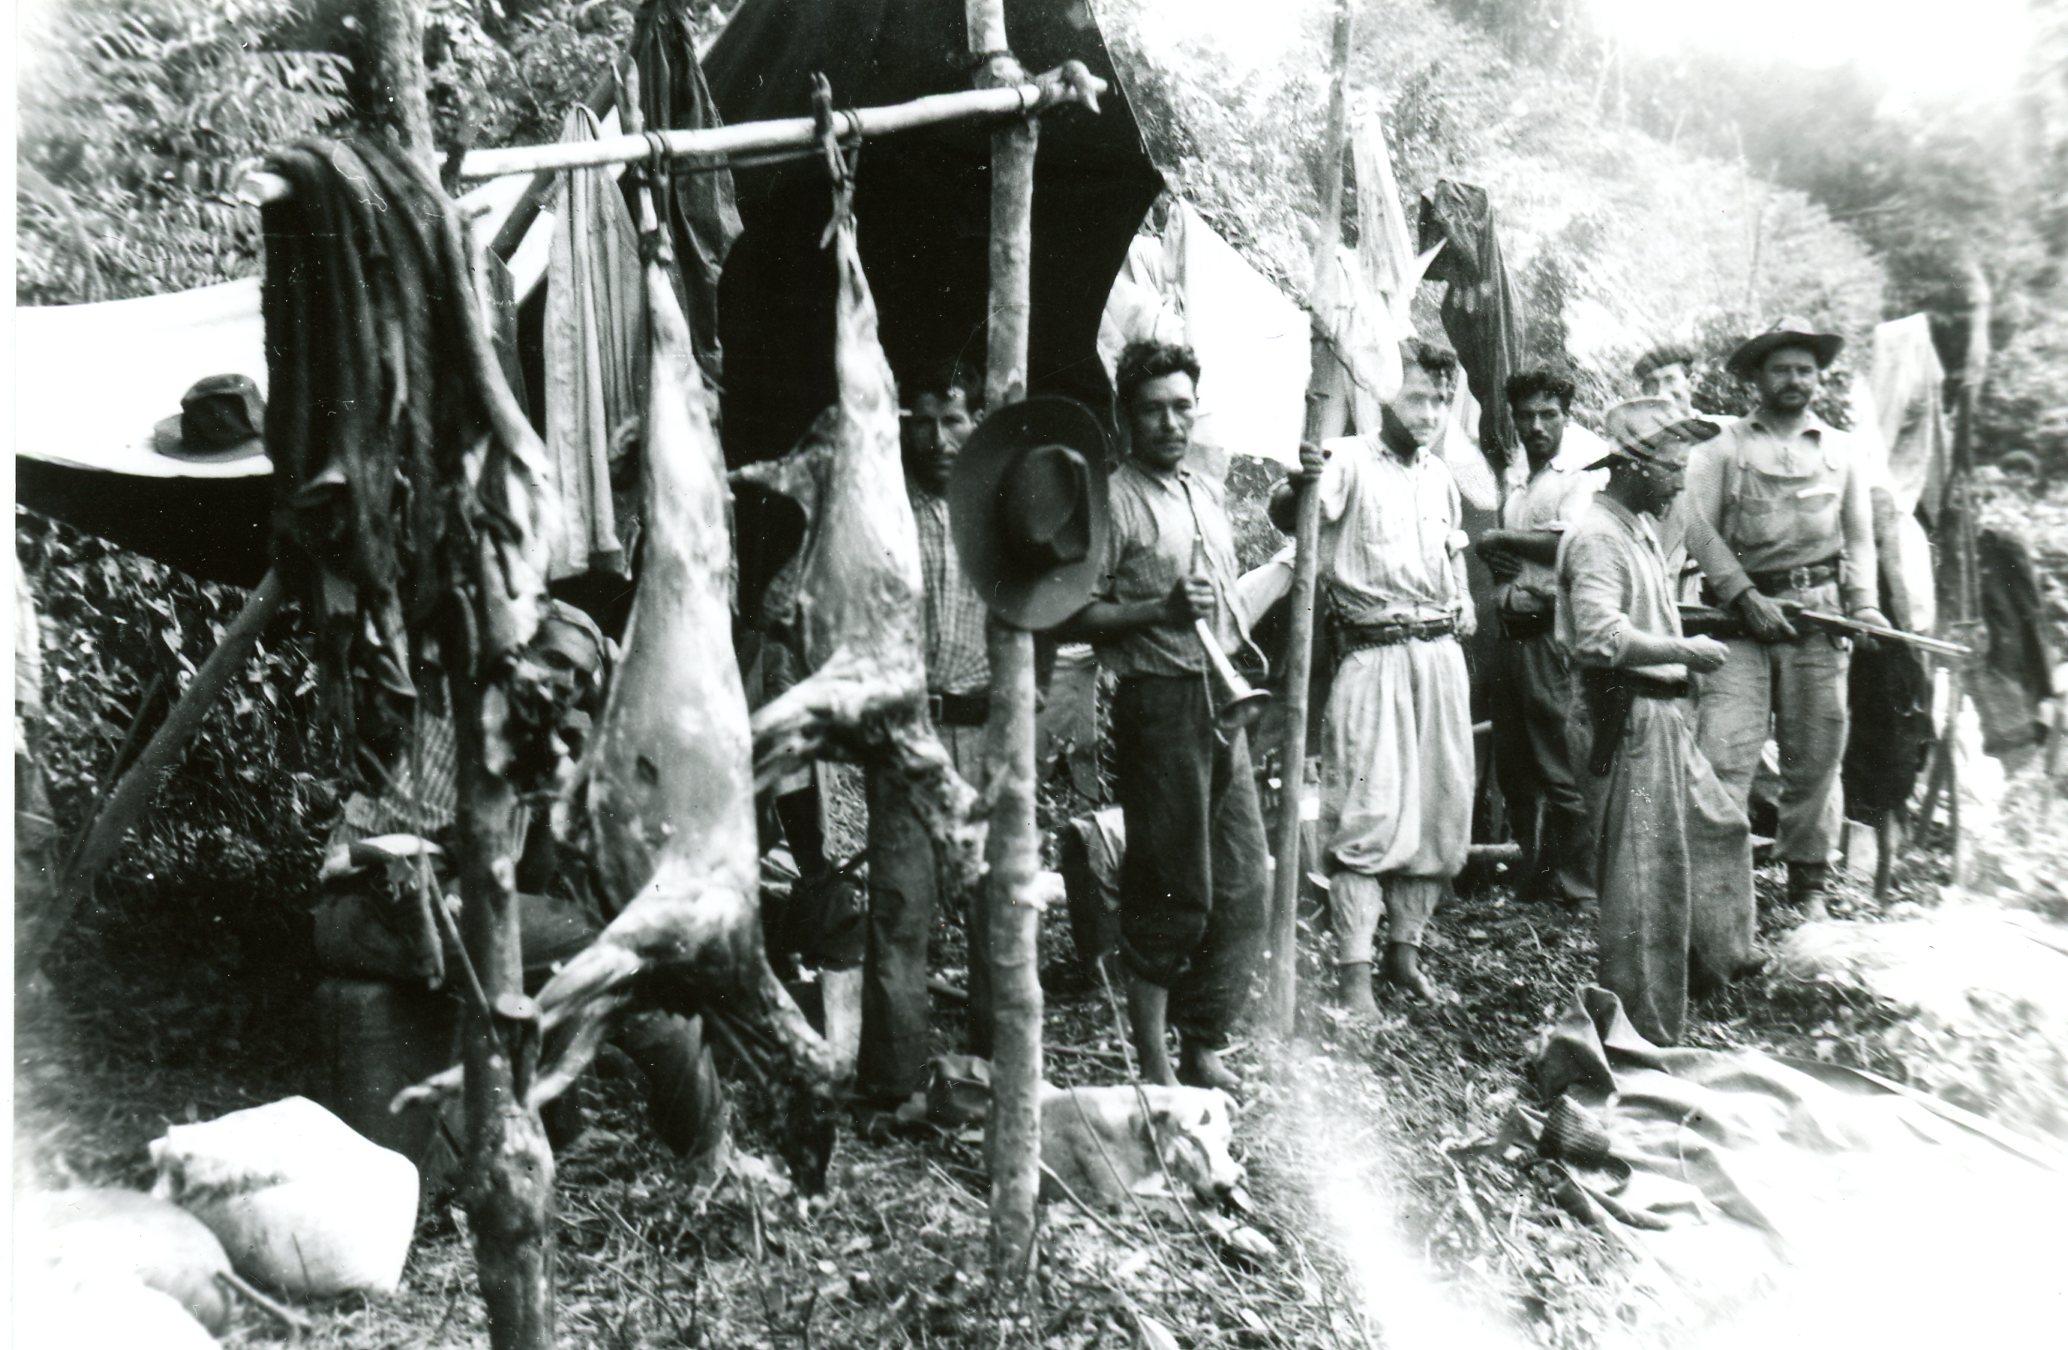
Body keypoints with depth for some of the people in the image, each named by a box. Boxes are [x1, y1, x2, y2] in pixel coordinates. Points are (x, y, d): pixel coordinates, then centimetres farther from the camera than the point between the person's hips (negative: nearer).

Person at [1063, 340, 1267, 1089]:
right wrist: (1161, 611, -21)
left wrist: (1235, 646, 13)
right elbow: (1076, 616, -11)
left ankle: (1203, 1048, 22)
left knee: (1241, 883, 8)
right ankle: (1154, 1065, 12)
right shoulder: (1113, 499, -6)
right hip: (1159, 703, -7)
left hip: (1222, 702, 7)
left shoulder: (1208, 492, 16)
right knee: (1174, 891, -3)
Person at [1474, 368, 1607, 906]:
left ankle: (1578, 886, 5)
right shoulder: (1517, 486, 20)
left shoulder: (1584, 474, -4)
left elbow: (1566, 541, -18)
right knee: (1513, 765, 12)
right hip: (1513, 631, 8)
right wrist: (1493, 556, 0)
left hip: (1554, 630, -8)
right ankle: (1537, 873, 24)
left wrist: (1498, 539, -5)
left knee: (1562, 766, -5)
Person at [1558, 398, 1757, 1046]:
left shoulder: (1642, 526, 15)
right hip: (1626, 718, -11)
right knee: (1648, 865, -3)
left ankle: (1713, 958, 40)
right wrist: (1684, 650, -22)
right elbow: (1602, 639, -29)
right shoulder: (1598, 536, -18)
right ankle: (1642, 1029, 9)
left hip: (1662, 711, 11)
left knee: (1719, 824, 22)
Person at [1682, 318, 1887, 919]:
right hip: (1740, 611, -3)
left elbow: (1859, 536, 17)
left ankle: (1809, 881, 19)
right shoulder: (1723, 448, 5)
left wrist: (1864, 603, 1)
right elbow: (1699, 529, -3)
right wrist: (1746, 596, -12)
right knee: (1724, 751, -11)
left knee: (1816, 755, 6)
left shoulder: (1843, 452, 17)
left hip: (1819, 613, 3)